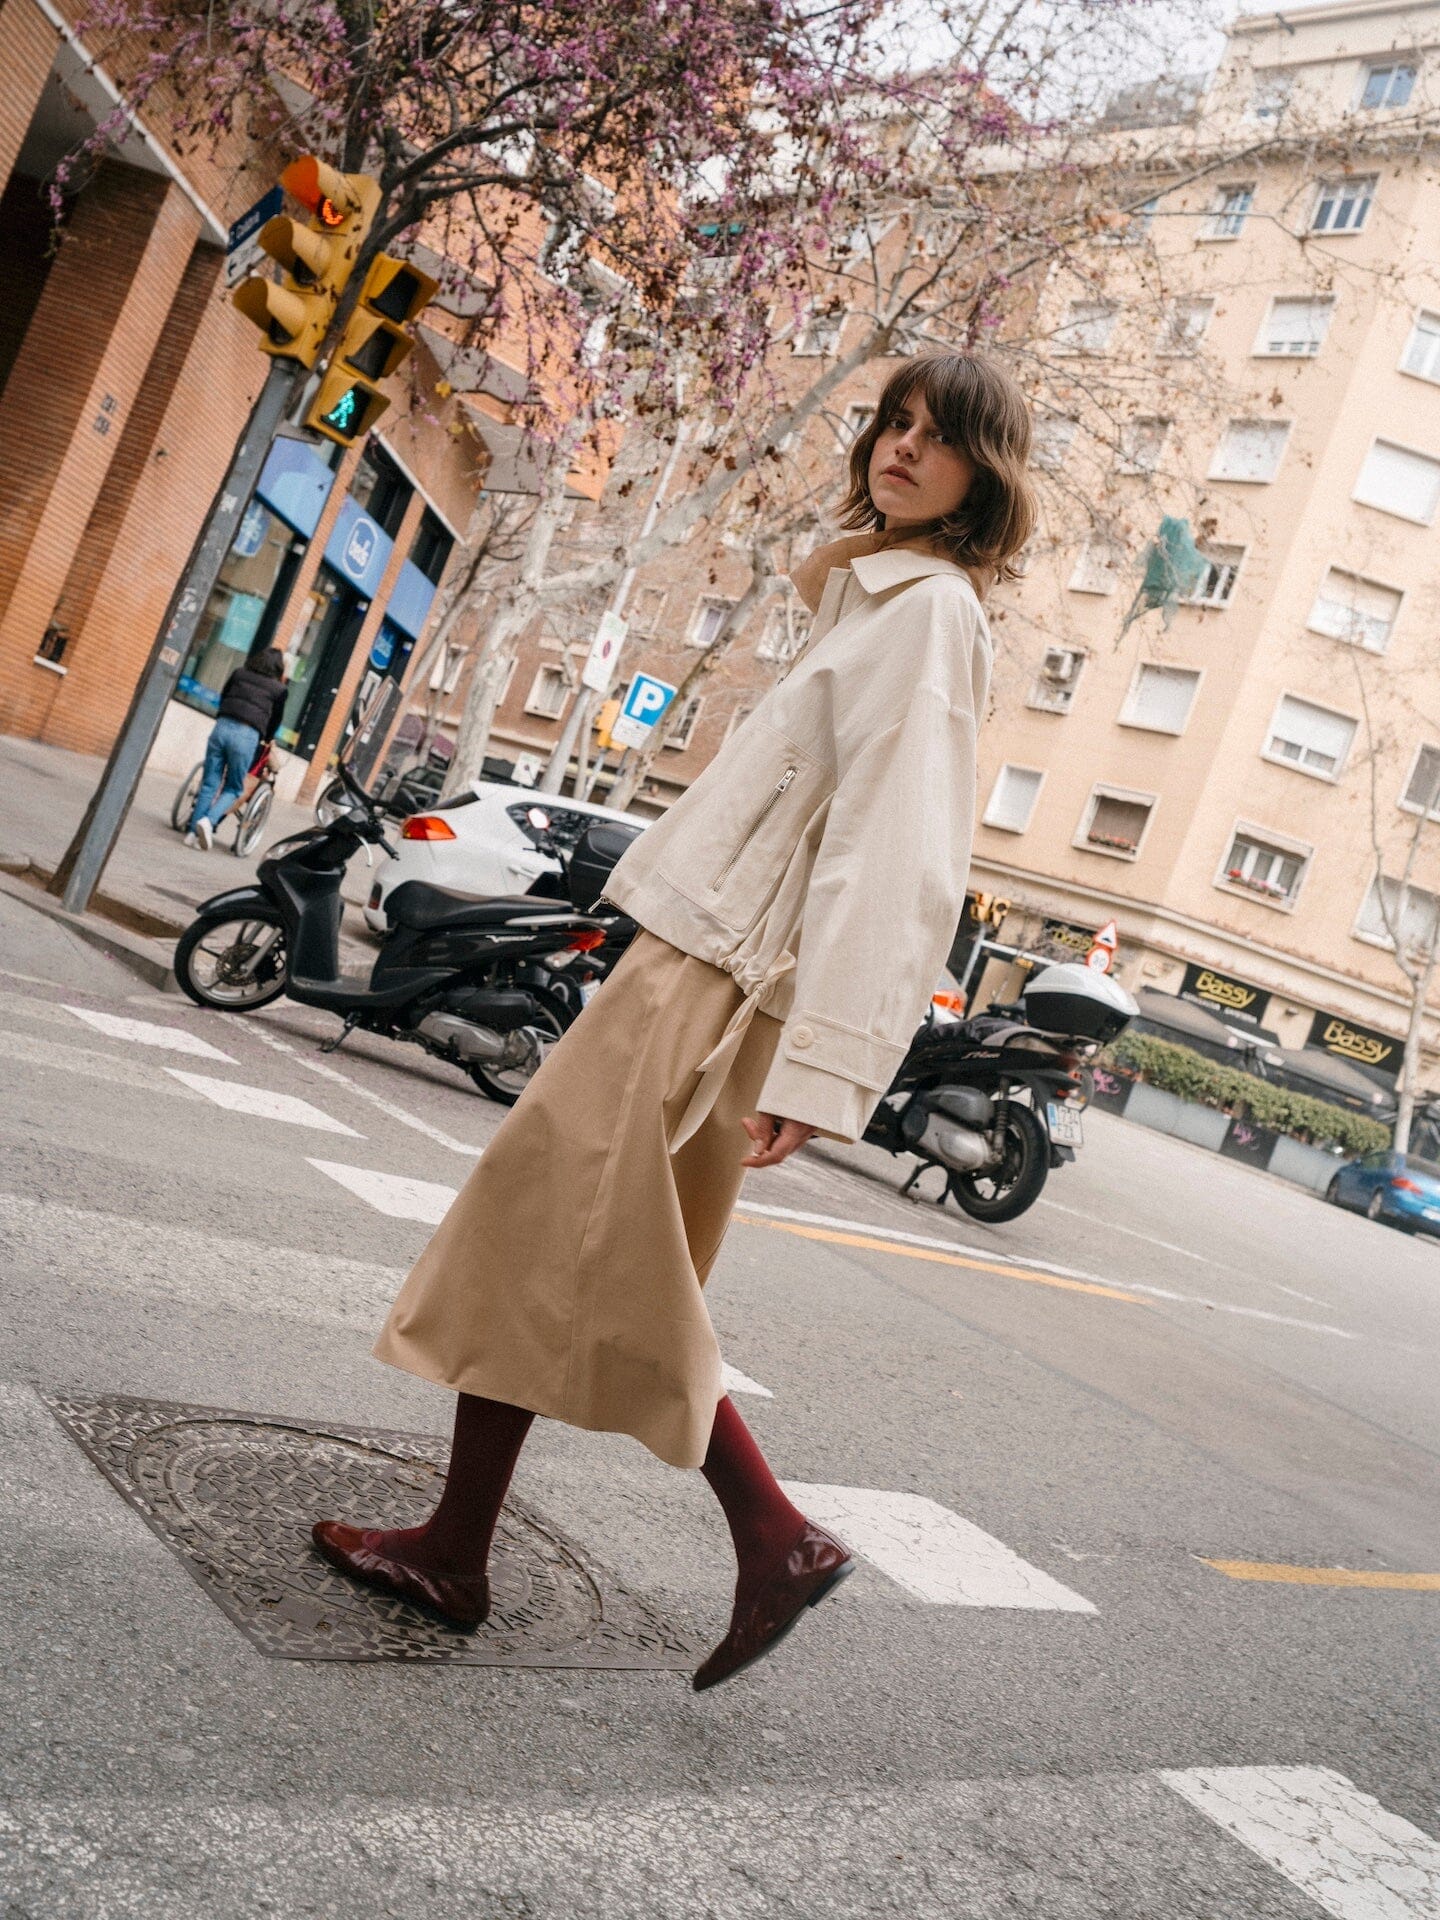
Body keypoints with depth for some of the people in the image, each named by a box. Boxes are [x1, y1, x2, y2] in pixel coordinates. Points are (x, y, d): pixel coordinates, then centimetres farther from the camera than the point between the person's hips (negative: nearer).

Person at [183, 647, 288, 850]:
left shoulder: (239, 674, 18)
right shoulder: (280, 689, 9)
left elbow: (223, 697, 25)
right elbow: (275, 719, 15)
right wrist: (267, 740, 33)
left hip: (223, 726, 3)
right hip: (247, 735, -3)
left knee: (209, 784, 9)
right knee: (234, 788, 9)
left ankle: (193, 831, 6)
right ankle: (209, 820, -14)